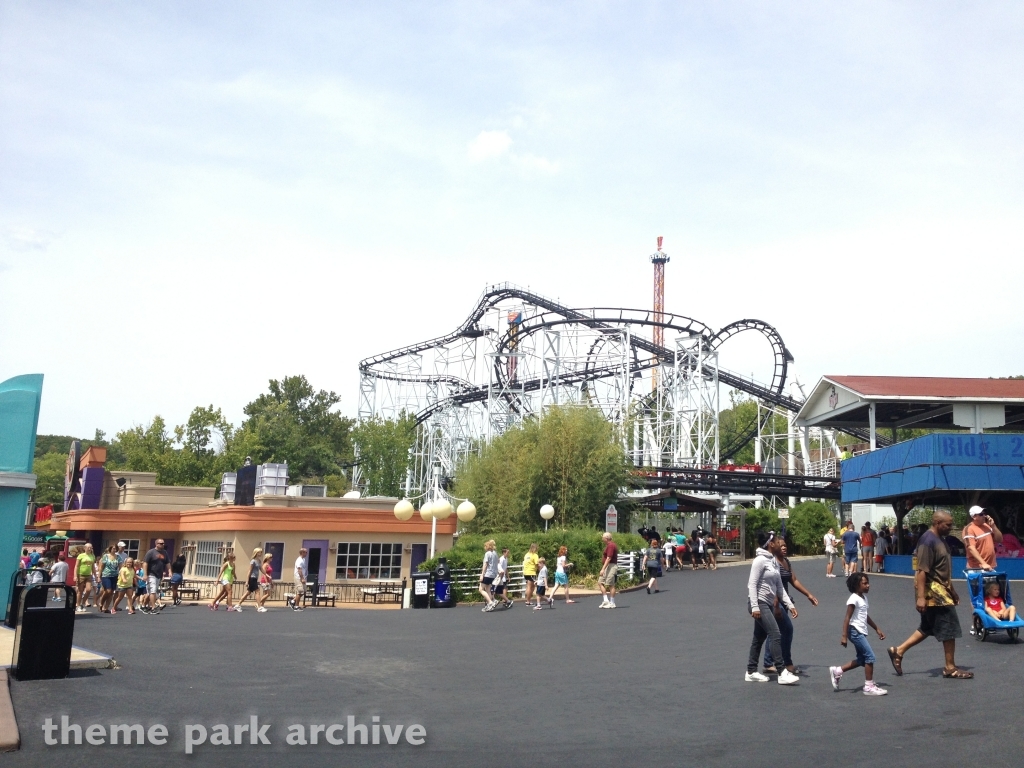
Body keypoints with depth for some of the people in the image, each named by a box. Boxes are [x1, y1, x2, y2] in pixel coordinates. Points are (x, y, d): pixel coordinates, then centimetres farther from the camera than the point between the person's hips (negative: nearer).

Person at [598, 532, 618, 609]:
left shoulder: (610, 545, -16)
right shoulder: (609, 545, 17)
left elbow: (609, 558, -22)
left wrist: (603, 569, -23)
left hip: (611, 567, -11)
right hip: (607, 567, 11)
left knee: (610, 585, -5)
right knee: (600, 582, 8)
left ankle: (612, 603, 1)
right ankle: (605, 600, 8)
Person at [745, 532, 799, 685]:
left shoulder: (774, 561, 12)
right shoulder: (760, 560, -14)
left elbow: (779, 587, 15)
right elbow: (751, 584, -18)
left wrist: (790, 605, 8)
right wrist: (754, 607, -23)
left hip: (769, 604, 9)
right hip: (759, 603, -9)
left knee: (760, 638, 12)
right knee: (776, 635, -12)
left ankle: (751, 672, 20)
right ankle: (782, 673, -10)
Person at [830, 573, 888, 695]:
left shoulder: (864, 597, 13)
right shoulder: (854, 599, -15)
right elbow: (847, 618, -18)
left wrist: (877, 629, 26)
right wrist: (844, 636, -22)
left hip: (861, 632, 10)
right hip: (855, 631, -10)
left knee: (862, 660, 13)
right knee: (870, 657, -8)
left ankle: (837, 671, 22)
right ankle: (869, 686, 1)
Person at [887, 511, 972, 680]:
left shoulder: (938, 539, 13)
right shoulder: (928, 541, -19)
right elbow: (922, 571, -23)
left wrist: (952, 590, 24)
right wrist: (921, 597, -25)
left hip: (939, 589, 10)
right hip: (933, 591, -10)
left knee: (928, 628, 14)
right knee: (950, 628, -1)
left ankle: (898, 651, 18)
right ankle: (950, 668, 10)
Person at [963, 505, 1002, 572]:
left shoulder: (987, 525, 9)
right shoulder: (969, 529, -15)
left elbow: (999, 539, 11)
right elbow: (971, 548, -23)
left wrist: (993, 526, -4)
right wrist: (983, 563, -29)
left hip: (991, 567, 8)